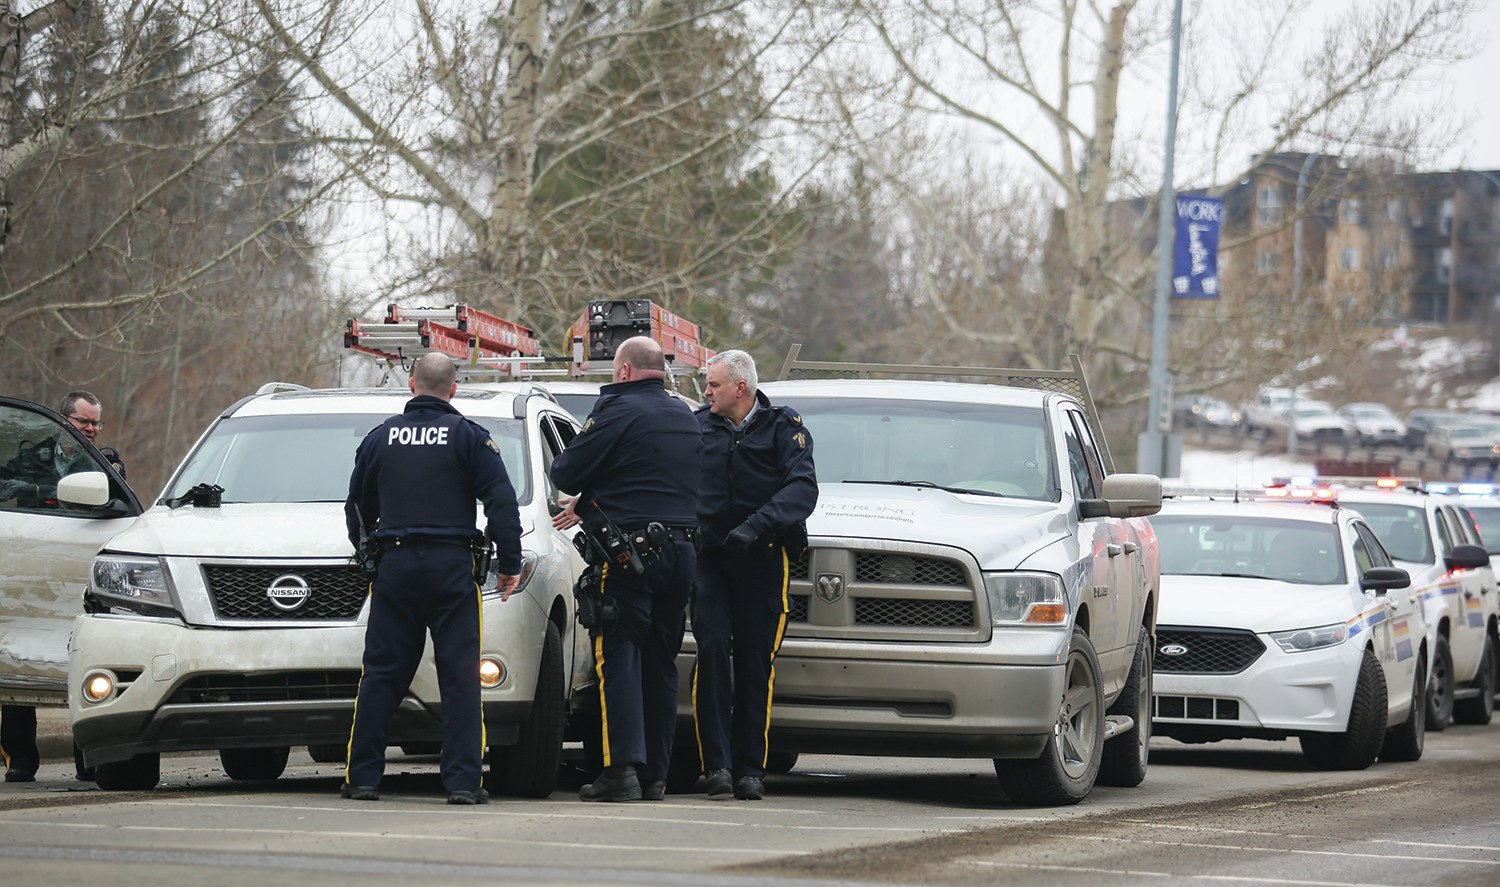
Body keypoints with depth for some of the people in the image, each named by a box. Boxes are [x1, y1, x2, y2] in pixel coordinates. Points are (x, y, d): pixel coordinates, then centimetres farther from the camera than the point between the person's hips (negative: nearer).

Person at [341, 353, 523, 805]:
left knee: (380, 674, 6)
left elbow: (357, 505, 19)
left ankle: (363, 777, 5)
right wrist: (509, 563, 1)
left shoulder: (382, 437, 9)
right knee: (460, 676, -2)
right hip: (452, 566, -2)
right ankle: (463, 780, -8)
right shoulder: (468, 436, 0)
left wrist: (367, 548, 34)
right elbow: (502, 501, -5)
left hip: (395, 564, 2)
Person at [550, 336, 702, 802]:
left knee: (619, 659, -5)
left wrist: (586, 496, 16)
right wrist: (587, 505, 30)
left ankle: (622, 767, -14)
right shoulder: (684, 416, 16)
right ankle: (655, 773, 11)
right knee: (661, 664, 11)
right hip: (683, 550, 7)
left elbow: (564, 473, -7)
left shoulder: (619, 410, -9)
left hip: (630, 552, -7)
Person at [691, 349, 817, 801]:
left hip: (762, 559, -1)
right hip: (709, 556, 1)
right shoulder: (698, 426, 12)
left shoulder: (782, 429, 3)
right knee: (712, 649, -12)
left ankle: (750, 768, 6)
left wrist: (757, 525, -23)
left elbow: (802, 488, -8)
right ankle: (717, 764, -12)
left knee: (756, 662, 0)